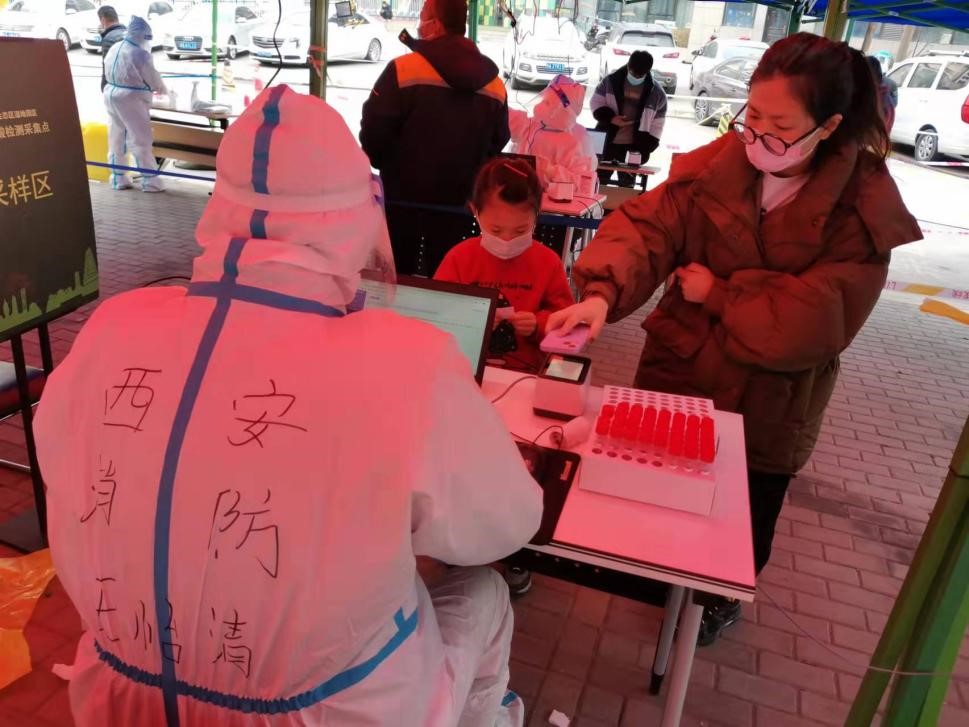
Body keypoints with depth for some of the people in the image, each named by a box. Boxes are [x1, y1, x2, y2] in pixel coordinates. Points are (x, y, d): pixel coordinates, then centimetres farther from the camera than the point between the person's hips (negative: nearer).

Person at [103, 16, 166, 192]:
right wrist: (162, 89, 13)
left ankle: (118, 178, 18)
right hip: (131, 100, -8)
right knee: (140, 140, -3)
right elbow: (152, 78, -9)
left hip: (111, 95, 8)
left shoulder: (114, 49, 11)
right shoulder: (140, 54, -16)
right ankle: (149, 180, -1)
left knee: (116, 138, 13)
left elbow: (109, 73, 16)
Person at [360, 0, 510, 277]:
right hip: (457, 201, 4)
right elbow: (497, 143, 9)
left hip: (403, 195, -3)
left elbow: (374, 132, -12)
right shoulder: (494, 83, 1)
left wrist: (381, 163, 8)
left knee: (395, 275, 10)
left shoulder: (403, 70, -14)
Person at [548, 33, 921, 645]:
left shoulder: (864, 206, -16)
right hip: (676, 371, 2)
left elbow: (818, 321, -24)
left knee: (744, 518, 21)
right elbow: (645, 226, -21)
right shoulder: (715, 165, -10)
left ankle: (724, 596, 54)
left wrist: (717, 292, -20)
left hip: (768, 401, -2)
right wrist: (603, 294, -39)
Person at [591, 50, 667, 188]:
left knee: (627, 185, 9)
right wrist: (610, 118, -16)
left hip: (634, 147, 0)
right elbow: (596, 102, 3)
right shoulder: (611, 81, -5)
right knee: (599, 180, 10)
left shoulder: (656, 93, -4)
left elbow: (657, 125, 0)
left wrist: (646, 149, -7)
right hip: (607, 142, 0)